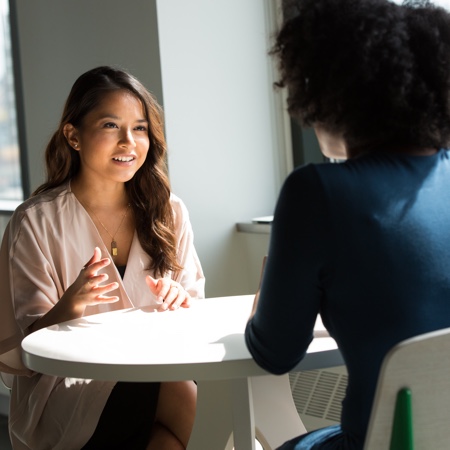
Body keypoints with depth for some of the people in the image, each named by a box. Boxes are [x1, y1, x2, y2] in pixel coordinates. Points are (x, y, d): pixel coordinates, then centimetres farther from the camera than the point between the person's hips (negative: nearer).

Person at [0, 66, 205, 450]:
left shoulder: (169, 213, 7)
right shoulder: (36, 222, -4)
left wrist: (180, 303, -11)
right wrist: (72, 304, -25)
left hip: (156, 374, 4)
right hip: (67, 390, -4)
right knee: (184, 397, -30)